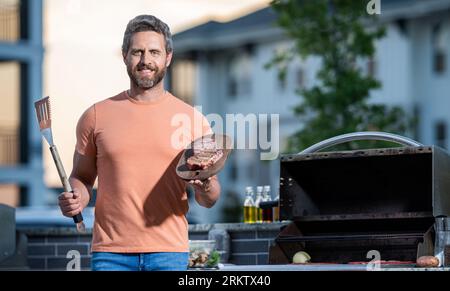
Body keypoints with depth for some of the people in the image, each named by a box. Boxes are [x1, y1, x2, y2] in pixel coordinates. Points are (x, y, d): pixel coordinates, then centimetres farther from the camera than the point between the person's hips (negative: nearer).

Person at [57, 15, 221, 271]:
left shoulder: (193, 120, 6)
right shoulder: (97, 116, 7)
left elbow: (209, 201, 9)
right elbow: (82, 177, 16)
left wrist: (205, 185, -14)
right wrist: (77, 199, -7)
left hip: (168, 251, 0)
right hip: (111, 252, 0)